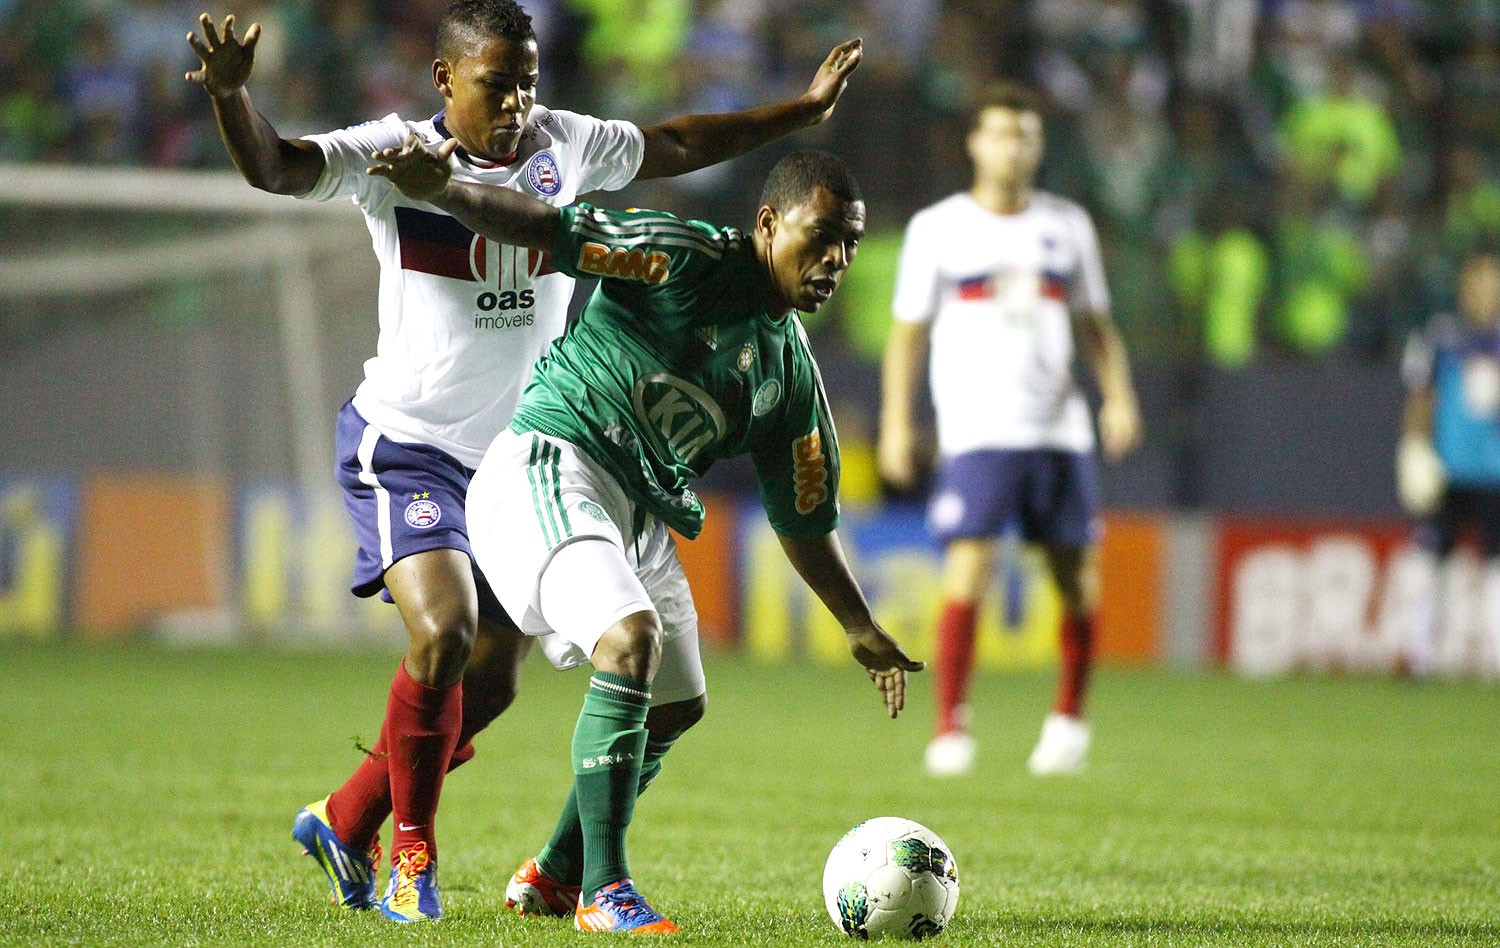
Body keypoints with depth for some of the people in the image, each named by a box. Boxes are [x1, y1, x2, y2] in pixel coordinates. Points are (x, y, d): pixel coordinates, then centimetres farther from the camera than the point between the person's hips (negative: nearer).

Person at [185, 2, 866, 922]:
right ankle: (413, 852, -4)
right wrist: (229, 93, -50)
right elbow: (275, 168, -30)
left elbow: (678, 145, 17)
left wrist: (805, 110, 21)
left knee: (491, 682, 6)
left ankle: (345, 820, 28)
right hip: (405, 447, -6)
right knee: (443, 636, -25)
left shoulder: (565, 147, 0)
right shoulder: (396, 156, -15)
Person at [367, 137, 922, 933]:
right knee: (631, 641, -29)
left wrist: (859, 628, 17)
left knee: (678, 705, 17)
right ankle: (603, 892, -25)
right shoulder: (690, 261, -10)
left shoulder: (791, 371, 12)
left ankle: (553, 877, 35)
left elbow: (804, 517, 20)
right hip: (545, 471, -9)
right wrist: (442, 192, -33)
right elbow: (554, 232, -18)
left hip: (637, 517, 9)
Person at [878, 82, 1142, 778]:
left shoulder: (1067, 226, 11)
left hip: (1060, 429, 3)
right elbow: (907, 333, 6)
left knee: (1078, 581, 2)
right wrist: (896, 423, -2)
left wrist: (1118, 396, 1)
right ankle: (951, 725, -9)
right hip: (976, 430, -3)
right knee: (967, 570, -16)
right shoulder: (938, 229, 4)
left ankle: (1069, 714, 22)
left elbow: (1096, 327, 16)